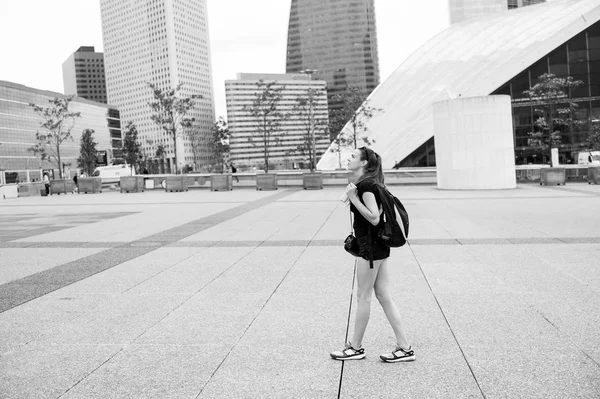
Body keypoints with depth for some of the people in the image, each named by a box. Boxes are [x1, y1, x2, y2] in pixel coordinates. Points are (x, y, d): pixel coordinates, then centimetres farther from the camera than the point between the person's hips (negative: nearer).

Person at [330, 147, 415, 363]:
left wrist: (354, 198, -21)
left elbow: (374, 218, -23)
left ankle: (356, 348, 16)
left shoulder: (365, 185, -16)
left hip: (370, 247, -10)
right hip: (379, 247, 10)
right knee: (384, 296, 11)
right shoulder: (369, 183, 14)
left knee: (363, 297, 2)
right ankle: (404, 347, 14)